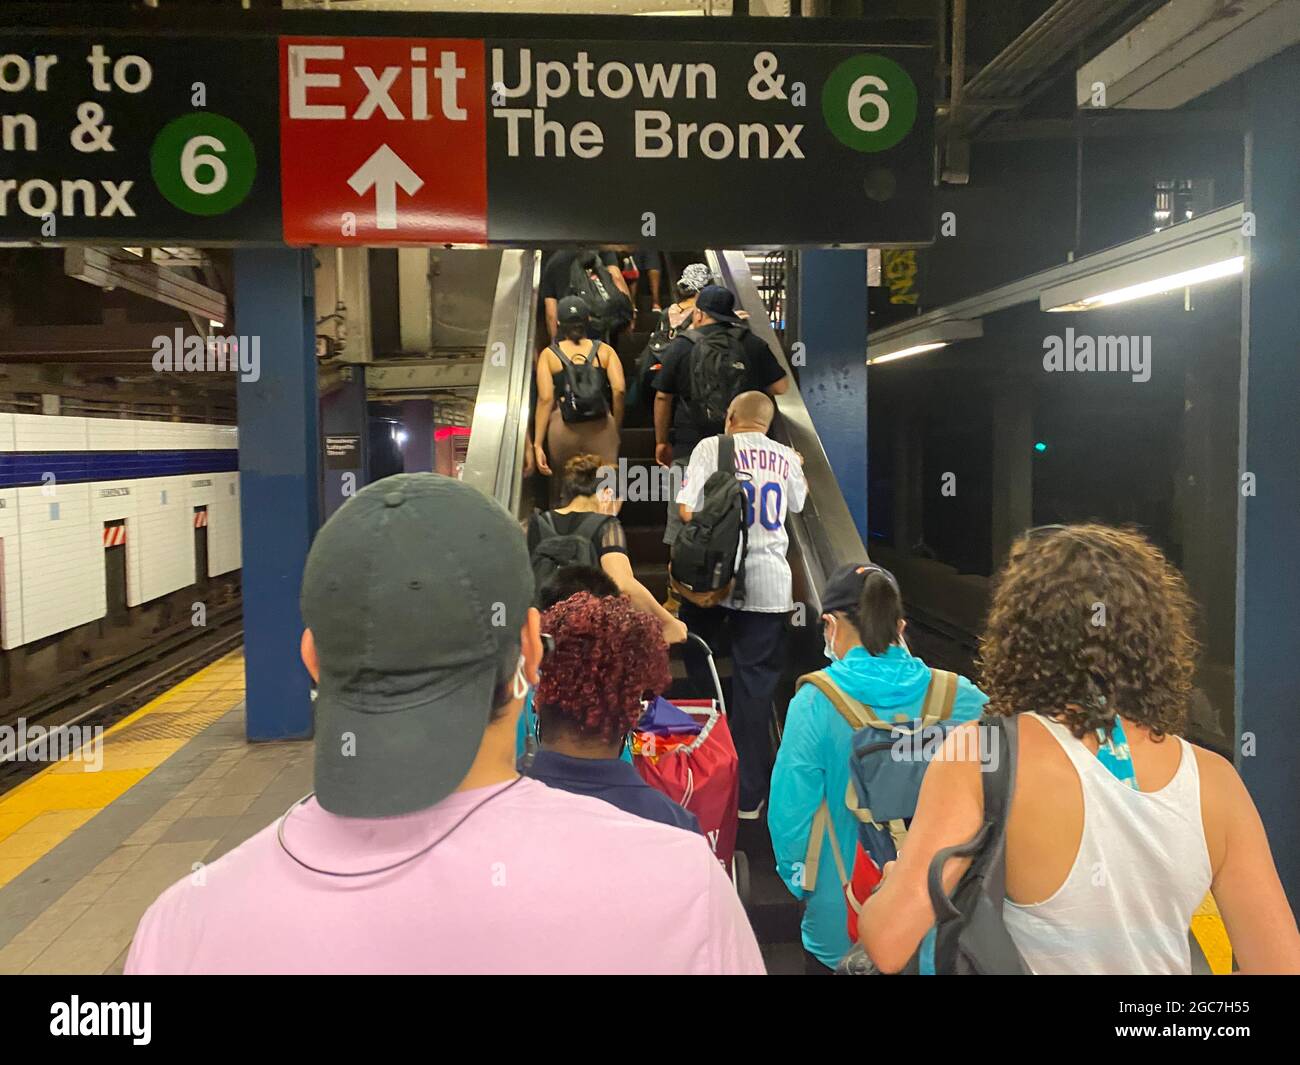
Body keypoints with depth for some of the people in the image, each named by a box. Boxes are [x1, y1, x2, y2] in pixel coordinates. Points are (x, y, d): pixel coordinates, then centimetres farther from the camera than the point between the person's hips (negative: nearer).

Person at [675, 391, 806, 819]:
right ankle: (749, 795, 11)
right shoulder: (786, 456, 9)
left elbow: (687, 509, -11)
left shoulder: (712, 447, 0)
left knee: (693, 657, 23)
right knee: (756, 680, 5)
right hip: (770, 584, 2)